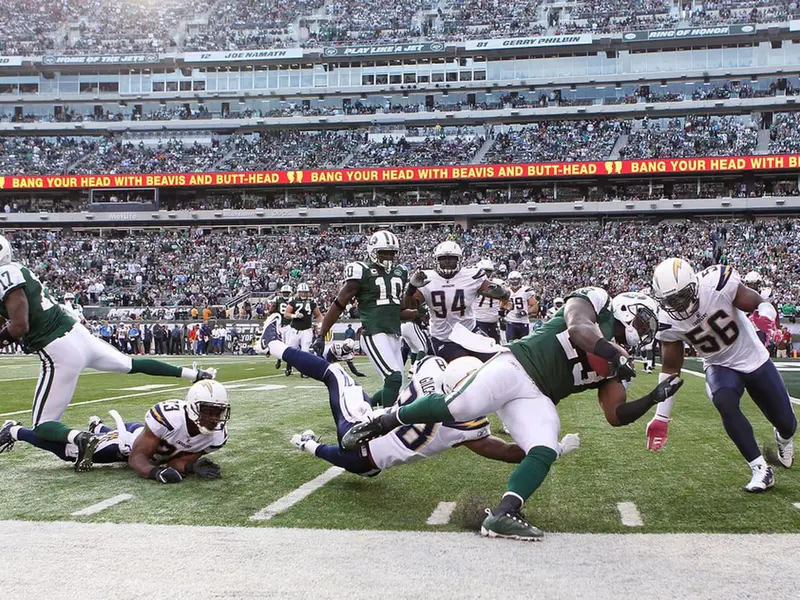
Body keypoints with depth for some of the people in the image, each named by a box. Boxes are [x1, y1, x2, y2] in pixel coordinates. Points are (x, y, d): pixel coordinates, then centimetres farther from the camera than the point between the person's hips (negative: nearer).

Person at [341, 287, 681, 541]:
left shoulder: (615, 363, 23)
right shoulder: (594, 301, 6)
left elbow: (617, 416, 16)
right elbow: (579, 328, -17)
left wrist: (653, 398, 6)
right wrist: (616, 354, -22)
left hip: (536, 398, 7)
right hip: (515, 366, -6)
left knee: (545, 453, -18)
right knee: (454, 408, -19)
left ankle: (502, 515, -25)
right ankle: (379, 424, 1)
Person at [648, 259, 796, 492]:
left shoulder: (718, 283, -30)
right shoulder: (668, 322, -20)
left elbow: (760, 303, -14)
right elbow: (671, 367, -6)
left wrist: (764, 320, -40)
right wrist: (661, 417, -6)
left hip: (754, 359, 0)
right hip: (719, 367, 1)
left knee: (787, 423, 7)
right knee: (724, 403, -32)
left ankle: (783, 437, 48)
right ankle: (761, 470, -18)